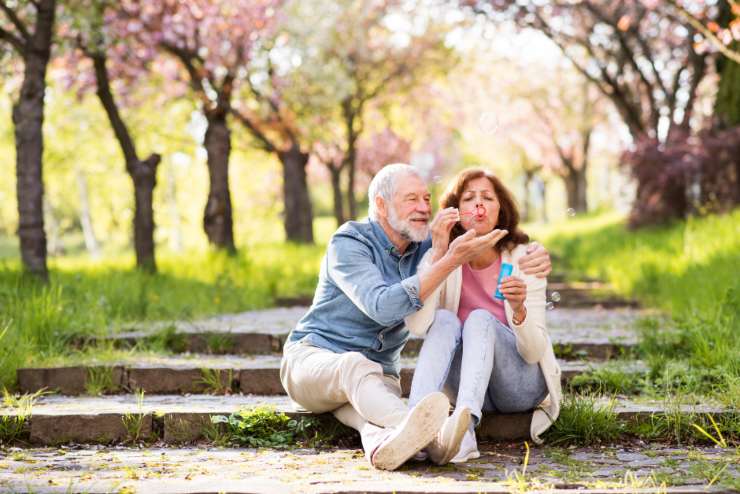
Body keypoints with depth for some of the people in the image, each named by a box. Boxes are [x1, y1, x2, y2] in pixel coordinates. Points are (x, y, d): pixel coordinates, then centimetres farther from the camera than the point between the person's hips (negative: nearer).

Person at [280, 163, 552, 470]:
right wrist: (451, 260, -32)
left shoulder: (426, 246, 4)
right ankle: (431, 434, -70)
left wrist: (535, 255, -17)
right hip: (312, 357, -5)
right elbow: (383, 308, -30)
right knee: (356, 366, -40)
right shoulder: (348, 243, -15)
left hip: (377, 375, 5)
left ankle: (385, 444, -72)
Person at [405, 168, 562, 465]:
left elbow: (534, 352, -13)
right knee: (444, 319, -26)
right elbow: (416, 325, -22)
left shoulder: (523, 260, -8)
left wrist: (519, 310, -34)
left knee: (480, 319, -29)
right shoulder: (441, 258, -4)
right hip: (465, 386, 2)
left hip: (524, 386, -1)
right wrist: (438, 253, -27)